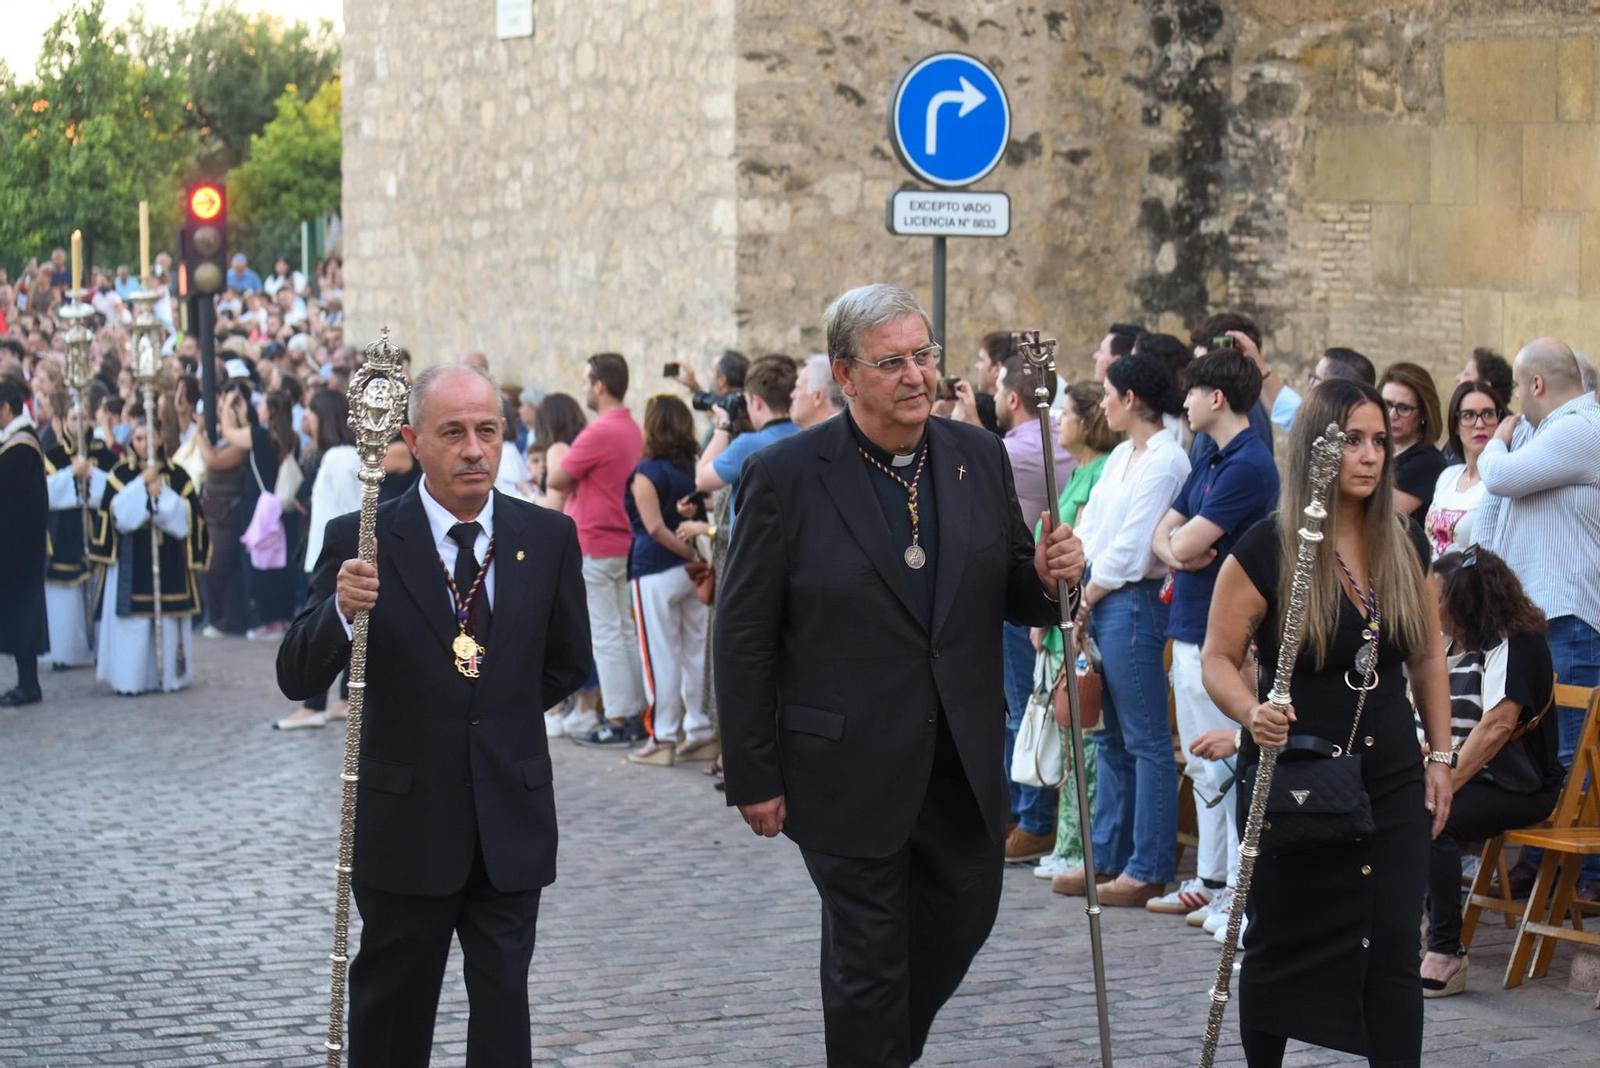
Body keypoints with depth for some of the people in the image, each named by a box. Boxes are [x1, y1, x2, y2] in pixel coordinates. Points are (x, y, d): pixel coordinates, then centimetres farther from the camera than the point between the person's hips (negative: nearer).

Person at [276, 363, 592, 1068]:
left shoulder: (548, 538, 1)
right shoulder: (359, 542, -8)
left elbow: (567, 663, 17)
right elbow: (297, 679, -13)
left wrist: (502, 712, 9)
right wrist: (340, 610, -30)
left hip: (511, 819, 2)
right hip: (405, 821, -2)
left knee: (503, 1001, 6)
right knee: (391, 1010, 9)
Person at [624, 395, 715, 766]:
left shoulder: (647, 472, -10)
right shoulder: (695, 469, 8)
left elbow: (655, 527, -15)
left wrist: (689, 553, -13)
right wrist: (698, 554, 3)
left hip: (657, 573, -6)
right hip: (692, 571, 6)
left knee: (660, 656, -1)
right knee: (696, 652, 9)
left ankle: (662, 738, 2)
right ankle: (702, 733, 12)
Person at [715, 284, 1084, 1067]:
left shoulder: (979, 458, 3)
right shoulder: (786, 475, -10)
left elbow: (1011, 599, 12)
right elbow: (744, 640, -8)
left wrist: (1049, 579, -13)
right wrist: (753, 778, -10)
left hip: (963, 760, 5)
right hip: (850, 768, -5)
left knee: (963, 913, 17)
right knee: (868, 952, 6)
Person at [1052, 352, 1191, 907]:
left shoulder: (1165, 461, -12)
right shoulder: (1122, 456, 16)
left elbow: (1131, 546, -15)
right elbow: (1094, 530, 15)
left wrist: (1087, 597, -6)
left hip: (1135, 602, -10)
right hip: (1101, 602, 10)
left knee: (1145, 740, -5)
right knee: (1114, 737, 13)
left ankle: (1148, 870, -2)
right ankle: (1107, 858, 19)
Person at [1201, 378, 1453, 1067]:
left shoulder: (1405, 545, 4)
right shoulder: (1265, 551, -10)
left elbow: (1427, 656, 14)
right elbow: (1218, 659, -7)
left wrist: (1440, 756, 10)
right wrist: (1253, 713, -26)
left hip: (1392, 784, 3)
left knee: (1394, 952, -1)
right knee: (1280, 949, 7)